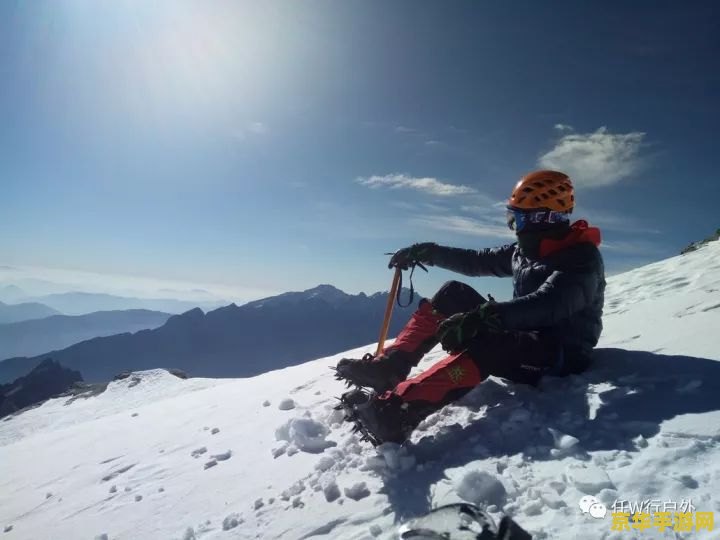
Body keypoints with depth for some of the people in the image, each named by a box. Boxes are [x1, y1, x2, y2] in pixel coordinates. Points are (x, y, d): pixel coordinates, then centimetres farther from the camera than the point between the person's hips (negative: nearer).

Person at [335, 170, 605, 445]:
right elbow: (477, 261, 19)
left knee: (482, 344, -38)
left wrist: (483, 317, -46)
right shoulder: (524, 250, 9)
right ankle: (391, 364, -17)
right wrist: (428, 252, 10)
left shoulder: (582, 257, -16)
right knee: (454, 294, -7)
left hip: (561, 355, -8)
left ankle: (395, 409, -50)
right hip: (521, 339, 8)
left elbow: (549, 306, -34)